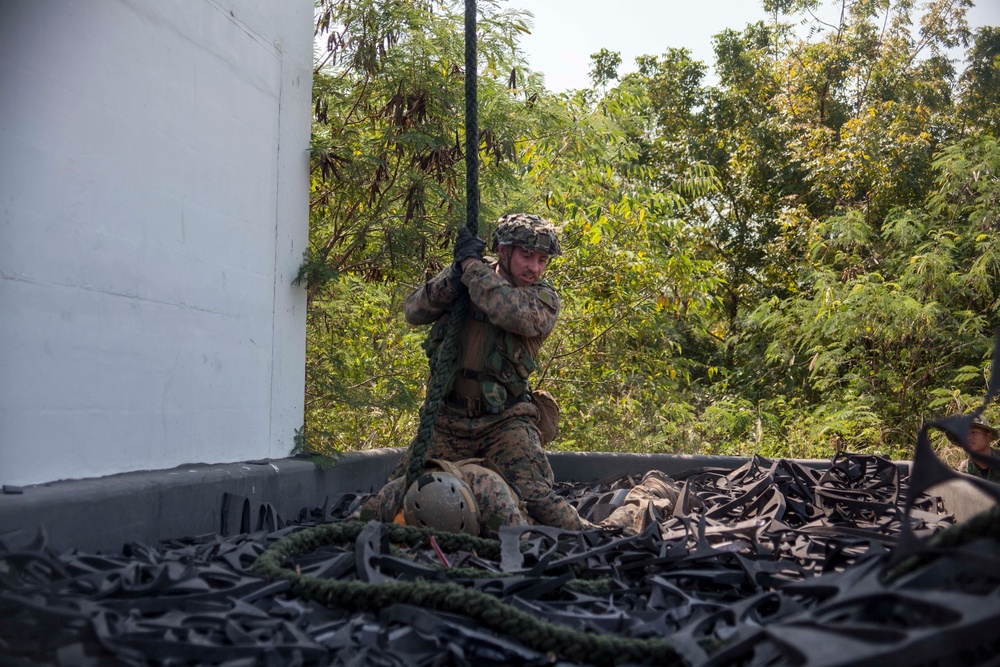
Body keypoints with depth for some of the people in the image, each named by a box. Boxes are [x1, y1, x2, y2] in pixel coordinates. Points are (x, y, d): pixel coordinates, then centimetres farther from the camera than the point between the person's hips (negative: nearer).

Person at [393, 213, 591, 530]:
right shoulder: (464, 280, 4)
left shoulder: (544, 298, -4)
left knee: (535, 497, -22)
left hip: (504, 422, -3)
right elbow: (414, 311, -7)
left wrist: (471, 265, -18)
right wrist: (457, 271, -21)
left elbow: (515, 313, -27)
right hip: (448, 420, 3)